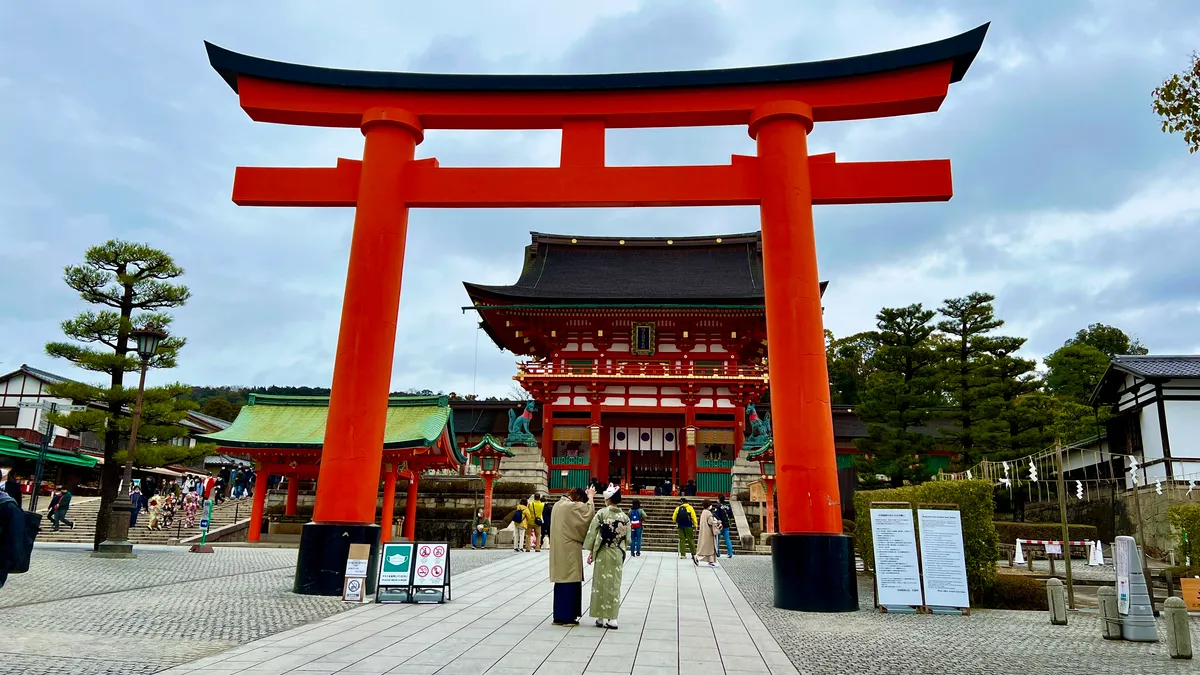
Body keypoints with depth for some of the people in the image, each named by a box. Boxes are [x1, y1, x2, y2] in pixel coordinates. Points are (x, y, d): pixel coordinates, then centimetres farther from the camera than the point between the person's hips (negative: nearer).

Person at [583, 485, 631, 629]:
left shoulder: (602, 513, -10)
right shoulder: (625, 516, 0)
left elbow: (592, 532, -9)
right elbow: (627, 538, 3)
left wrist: (591, 551, -1)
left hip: (603, 553, -3)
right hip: (618, 554, 3)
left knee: (602, 583, 7)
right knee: (614, 584, 9)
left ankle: (602, 618, 10)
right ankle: (612, 618, 8)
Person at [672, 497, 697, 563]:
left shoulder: (678, 508, 9)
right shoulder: (690, 507, 4)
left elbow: (674, 517, 9)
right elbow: (693, 517, -4)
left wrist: (677, 522, 29)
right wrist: (695, 526, -4)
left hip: (680, 526, 2)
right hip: (688, 526, -2)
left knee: (682, 540, 7)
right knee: (690, 540, 3)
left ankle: (682, 554, 5)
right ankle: (694, 554, 0)